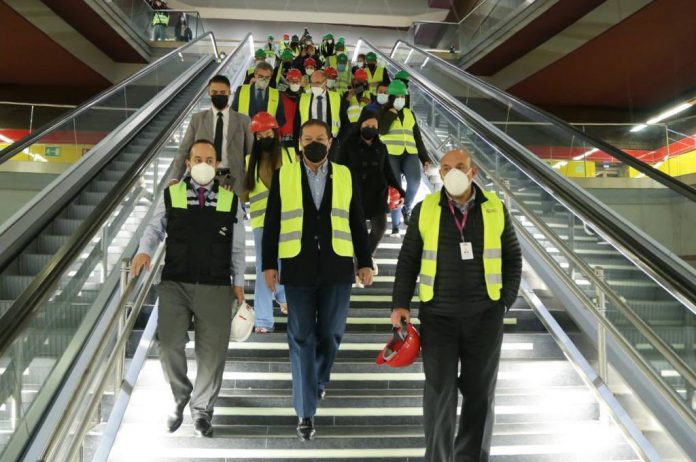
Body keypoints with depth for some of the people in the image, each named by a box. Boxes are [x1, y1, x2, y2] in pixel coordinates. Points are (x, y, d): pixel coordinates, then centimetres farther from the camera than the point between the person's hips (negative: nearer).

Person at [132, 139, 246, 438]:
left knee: (212, 349, 4)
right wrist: (144, 251, -10)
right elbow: (155, 228, 11)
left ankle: (202, 408, 25)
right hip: (175, 283, 0)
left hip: (216, 287, 0)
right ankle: (181, 396, 23)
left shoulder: (231, 200, 8)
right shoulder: (171, 195, 8)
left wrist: (238, 283, 7)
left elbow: (237, 247, 10)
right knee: (169, 343, -7)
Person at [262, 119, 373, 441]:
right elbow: (271, 224, 4)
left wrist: (365, 262, 7)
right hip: (298, 269, -1)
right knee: (301, 338, 1)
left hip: (336, 269, 2)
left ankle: (319, 380, 41)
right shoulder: (283, 176, 4)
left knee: (330, 334, 10)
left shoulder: (345, 176, 8)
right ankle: (305, 412, 9)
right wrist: (269, 264, 0)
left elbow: (357, 223, 10)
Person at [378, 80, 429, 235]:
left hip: (409, 154, 3)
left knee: (415, 180, -23)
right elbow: (382, 130, -13)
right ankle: (395, 226, 3)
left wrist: (425, 158, 11)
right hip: (391, 154, -2)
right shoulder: (383, 113, 7)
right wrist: (392, 112, -8)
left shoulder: (409, 113, 18)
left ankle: (407, 208, 4)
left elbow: (417, 137, 18)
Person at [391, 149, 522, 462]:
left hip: (485, 316, 1)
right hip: (438, 315, -1)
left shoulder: (495, 209, 2)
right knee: (439, 391, 0)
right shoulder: (425, 209, 1)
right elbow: (408, 259, 5)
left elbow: (512, 257, 9)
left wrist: (506, 300, 2)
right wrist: (400, 303, -1)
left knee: (479, 392, 10)